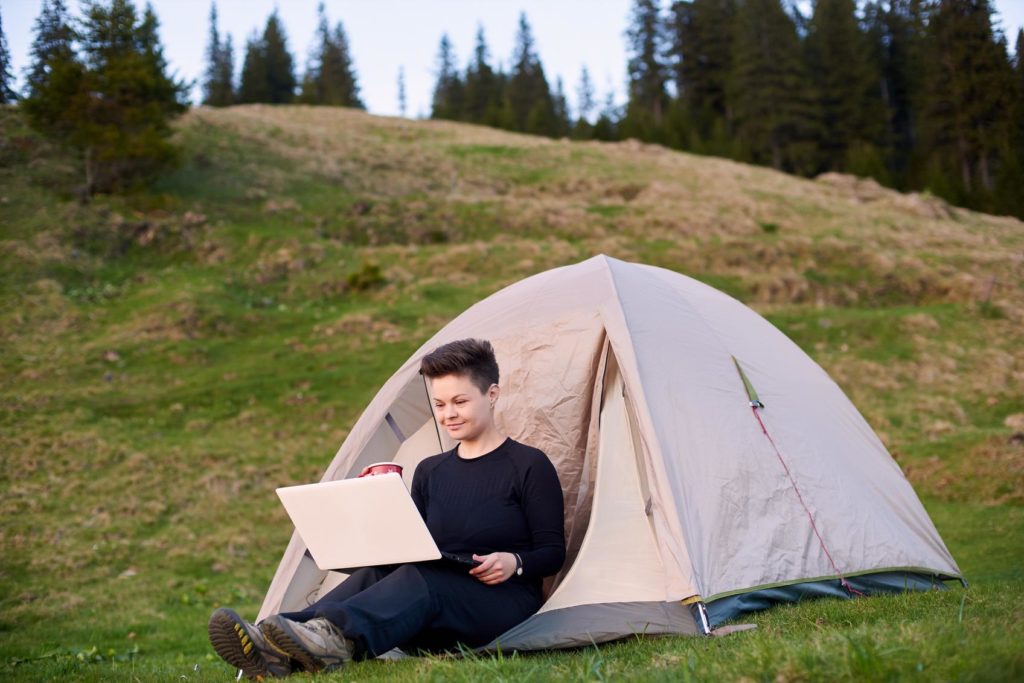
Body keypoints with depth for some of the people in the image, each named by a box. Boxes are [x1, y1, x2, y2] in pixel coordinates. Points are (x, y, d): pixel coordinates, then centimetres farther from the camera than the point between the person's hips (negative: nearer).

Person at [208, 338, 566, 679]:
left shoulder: (530, 466, -1)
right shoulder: (429, 472, 16)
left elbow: (553, 551, -2)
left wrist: (514, 562, -22)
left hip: (503, 607, -5)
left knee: (420, 581, -35)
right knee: (375, 574, -27)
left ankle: (331, 638, -63)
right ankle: (276, 655, -52)